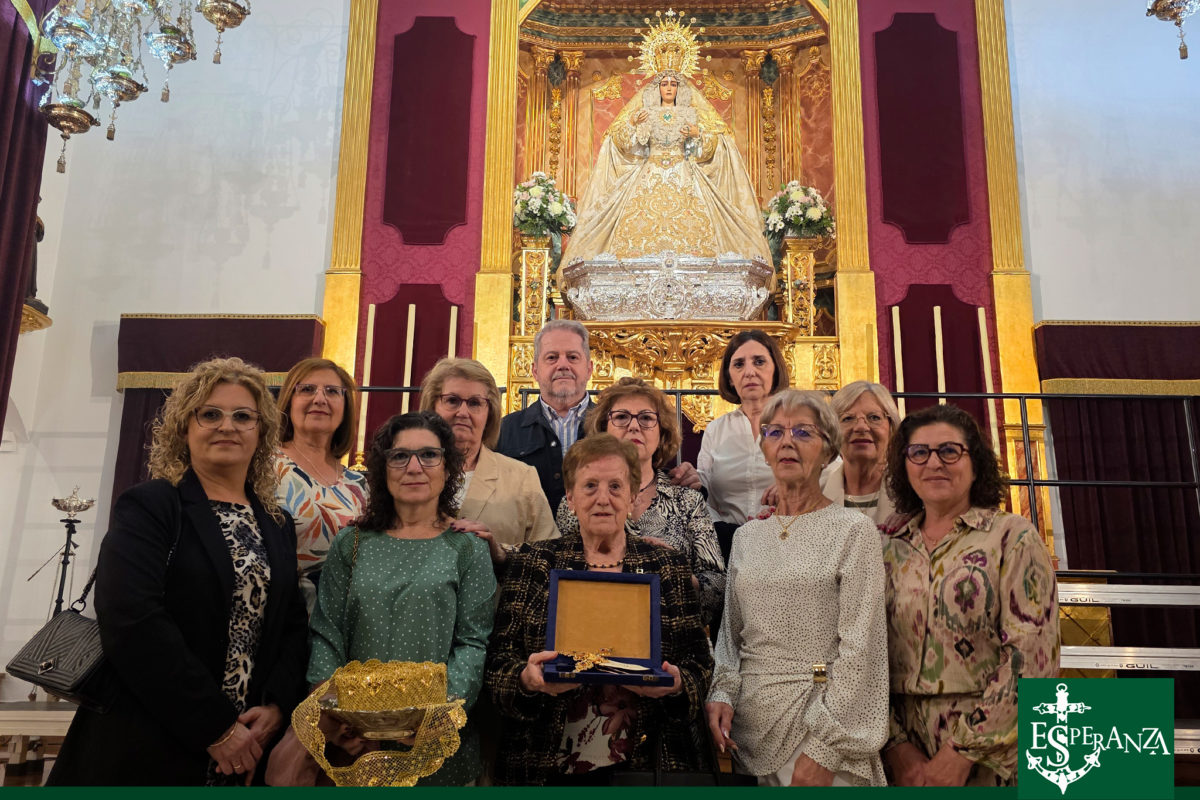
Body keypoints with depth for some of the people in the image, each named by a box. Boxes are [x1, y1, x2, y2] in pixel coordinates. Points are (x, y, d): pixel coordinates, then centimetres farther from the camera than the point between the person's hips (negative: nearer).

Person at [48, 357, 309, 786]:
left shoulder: (279, 525, 9)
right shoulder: (148, 508, -6)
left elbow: (293, 626, 7)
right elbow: (132, 622, -18)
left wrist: (277, 707, -11)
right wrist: (216, 729, -19)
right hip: (145, 750, -4)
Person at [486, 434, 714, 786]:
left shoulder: (667, 566, 4)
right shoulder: (533, 563, 3)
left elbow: (699, 664, 3)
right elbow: (499, 663, -1)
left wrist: (676, 683, -17)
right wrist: (526, 679, -21)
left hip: (645, 762, 1)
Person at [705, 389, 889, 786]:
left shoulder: (853, 531, -7)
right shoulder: (747, 535, 9)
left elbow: (860, 649, -12)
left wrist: (825, 750, -16)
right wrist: (722, 693, -4)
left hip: (820, 716, -4)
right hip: (751, 722, 5)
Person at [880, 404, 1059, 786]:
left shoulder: (1013, 536, -4)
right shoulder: (887, 545, 4)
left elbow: (1032, 657, -12)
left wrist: (963, 754, -15)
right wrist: (897, 745, -8)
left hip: (993, 756, -2)